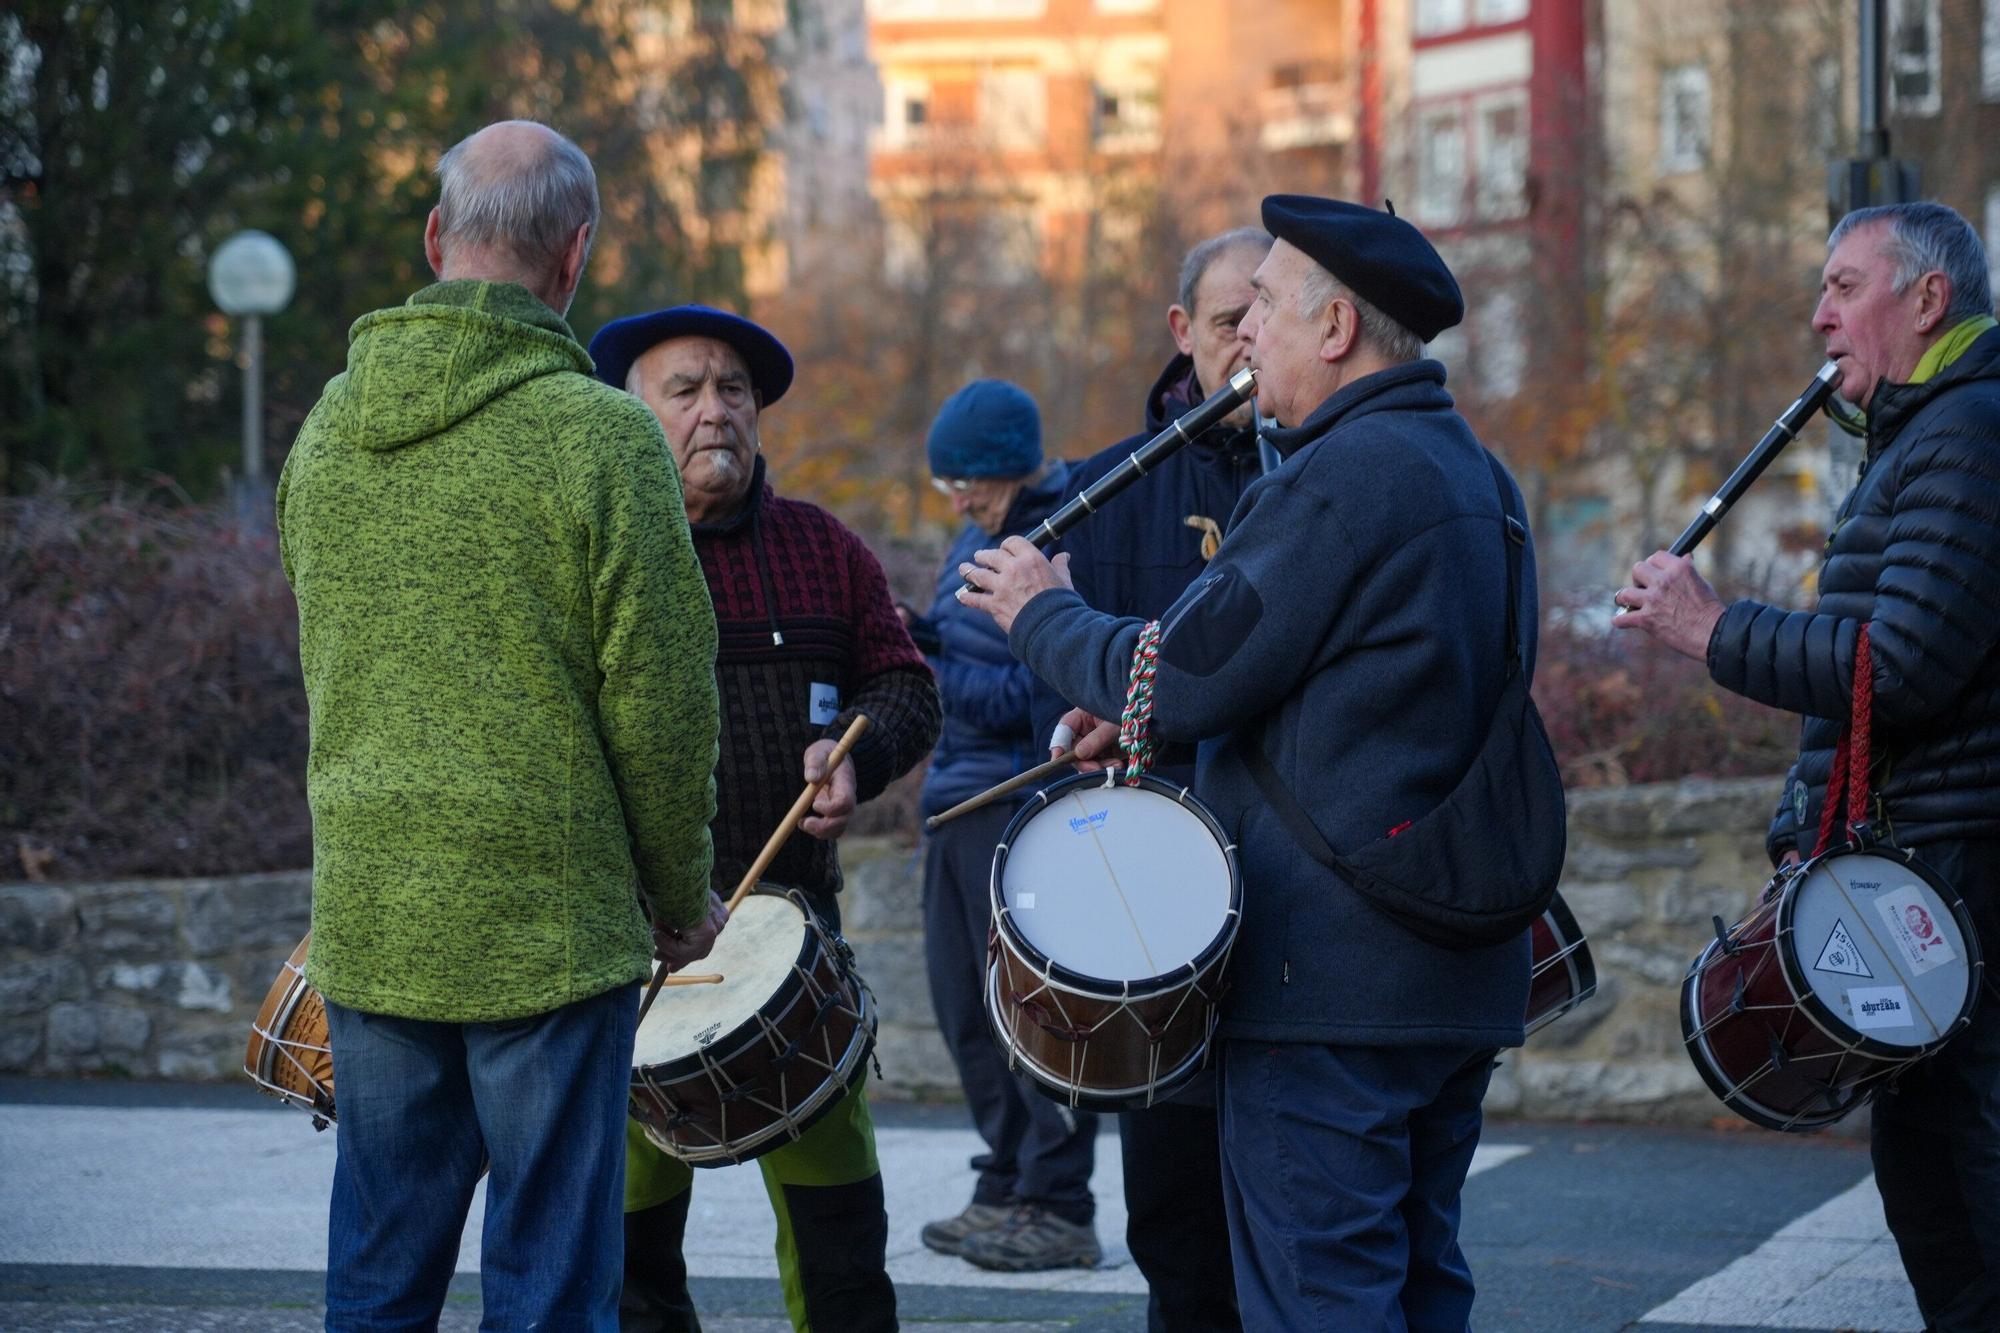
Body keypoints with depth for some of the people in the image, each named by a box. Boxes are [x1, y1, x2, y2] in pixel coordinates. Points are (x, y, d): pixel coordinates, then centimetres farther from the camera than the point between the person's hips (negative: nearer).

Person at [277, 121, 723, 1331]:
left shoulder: (328, 428, 6)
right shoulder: (600, 435, -12)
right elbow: (660, 696, -10)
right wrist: (682, 898, 3)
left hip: (367, 924, 5)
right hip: (547, 926, -5)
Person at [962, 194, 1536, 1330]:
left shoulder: (1341, 477, -16)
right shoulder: (1477, 476, 16)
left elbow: (1187, 675, -16)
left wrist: (1042, 612, 1)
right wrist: (1155, 714, 16)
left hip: (1330, 975, -10)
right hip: (1462, 974, 10)